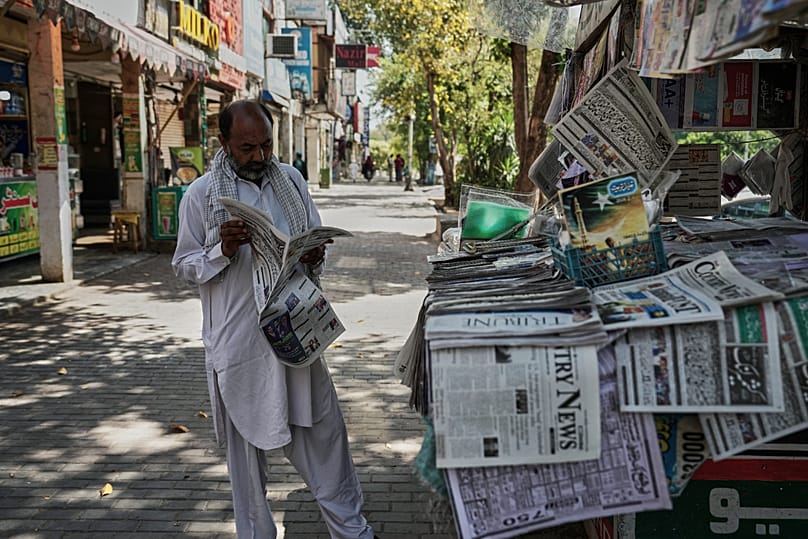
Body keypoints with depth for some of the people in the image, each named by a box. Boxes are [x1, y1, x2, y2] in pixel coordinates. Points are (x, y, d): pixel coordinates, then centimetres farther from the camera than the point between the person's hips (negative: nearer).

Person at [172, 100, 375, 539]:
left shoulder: (291, 180, 7)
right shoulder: (201, 194, -3)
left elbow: (318, 240, 15)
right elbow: (184, 265, 2)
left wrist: (314, 256, -8)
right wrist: (222, 250, -18)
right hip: (239, 337, -3)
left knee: (323, 430, 9)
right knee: (246, 444, 9)